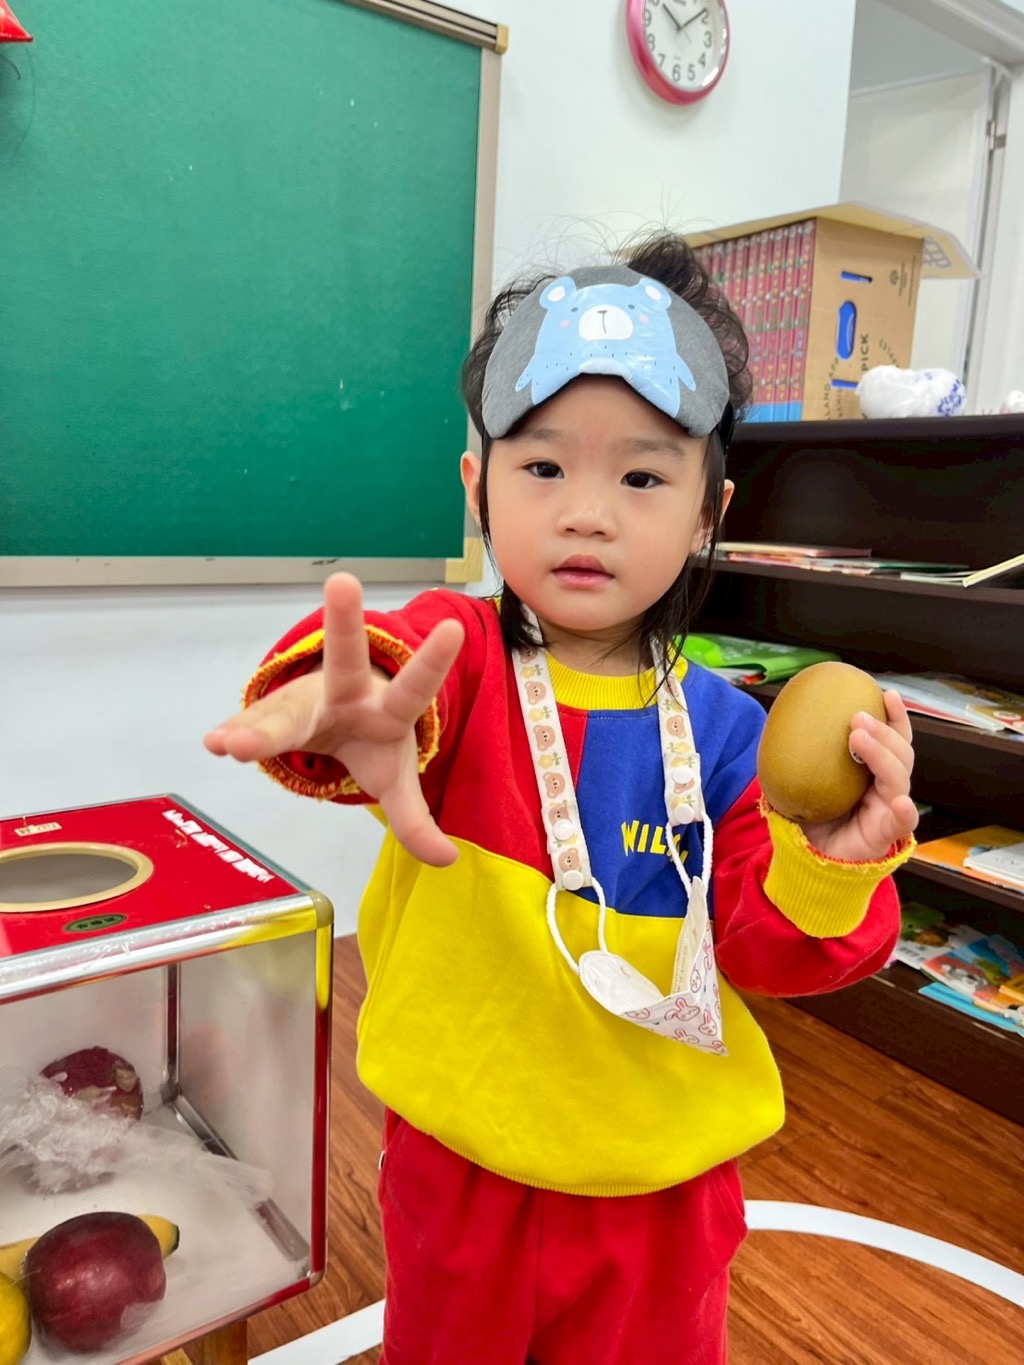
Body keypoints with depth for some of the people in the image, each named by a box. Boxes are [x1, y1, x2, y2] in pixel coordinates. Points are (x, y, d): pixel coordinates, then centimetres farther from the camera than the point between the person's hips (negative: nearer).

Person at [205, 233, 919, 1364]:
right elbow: (399, 662, -41)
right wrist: (349, 714, -64)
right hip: (458, 1173, 0)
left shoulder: (724, 730, -10)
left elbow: (766, 953, -9)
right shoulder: (455, 656, -17)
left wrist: (826, 873, -30)